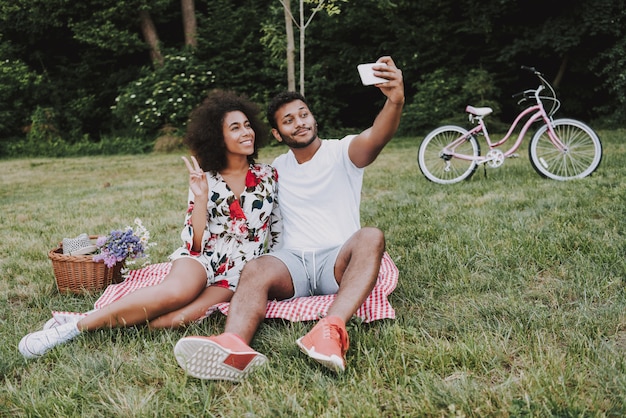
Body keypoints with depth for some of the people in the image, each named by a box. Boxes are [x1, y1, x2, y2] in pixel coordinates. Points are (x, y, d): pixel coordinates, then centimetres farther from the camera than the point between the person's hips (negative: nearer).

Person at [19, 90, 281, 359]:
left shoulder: (268, 175, 5)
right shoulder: (205, 181, 2)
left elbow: (278, 231, 12)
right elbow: (195, 244, -5)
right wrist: (201, 198, -17)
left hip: (240, 271, 1)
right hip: (203, 257, -1)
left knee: (180, 318, -32)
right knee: (176, 291, -38)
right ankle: (76, 326, -28)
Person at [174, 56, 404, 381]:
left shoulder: (341, 152, 4)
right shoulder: (276, 168, 18)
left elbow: (376, 138, -19)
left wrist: (395, 101, -40)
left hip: (339, 258, -2)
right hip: (293, 259, 2)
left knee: (370, 237, -34)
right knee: (255, 271, -30)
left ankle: (332, 330, -55)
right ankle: (233, 345, -61)